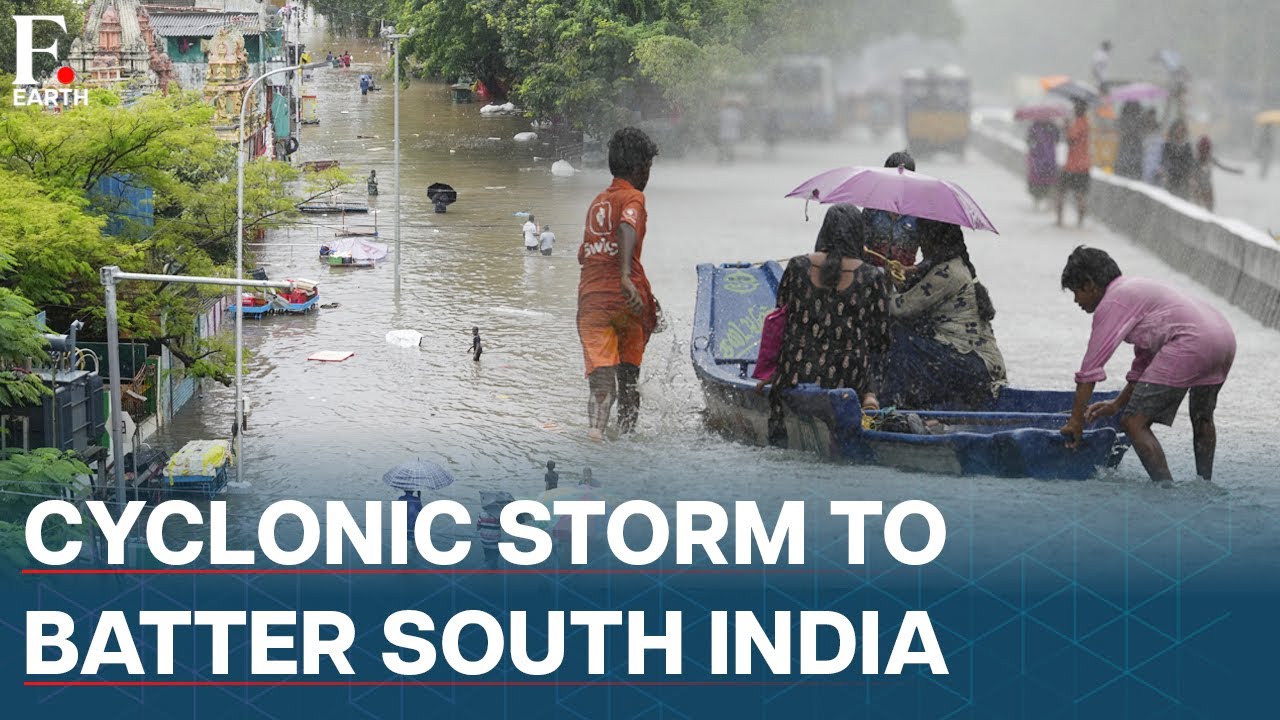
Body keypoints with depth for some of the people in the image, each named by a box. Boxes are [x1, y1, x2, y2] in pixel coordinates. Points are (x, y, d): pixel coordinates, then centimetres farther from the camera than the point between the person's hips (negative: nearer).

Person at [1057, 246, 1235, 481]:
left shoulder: (1111, 303, 1)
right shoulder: (1134, 288, 30)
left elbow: (1091, 367, -2)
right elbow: (1143, 362, 35)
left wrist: (1075, 420, 2)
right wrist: (1117, 405, 36)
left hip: (1191, 342, -10)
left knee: (1134, 423, -7)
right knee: (1202, 419, 32)